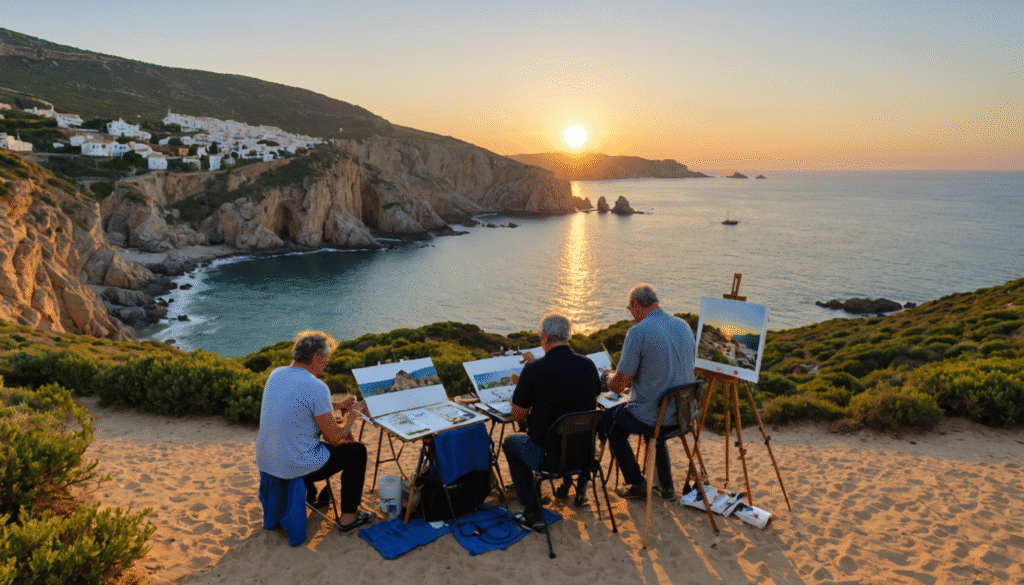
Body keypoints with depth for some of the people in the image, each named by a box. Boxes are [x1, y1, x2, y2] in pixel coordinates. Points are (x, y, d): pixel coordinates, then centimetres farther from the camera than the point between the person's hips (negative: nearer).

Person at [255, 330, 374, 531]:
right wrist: (351, 417, 6)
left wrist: (336, 405, 19)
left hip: (265, 461, 8)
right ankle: (348, 516, 20)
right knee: (357, 450, 12)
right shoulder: (317, 388, -23)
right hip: (296, 467, -8)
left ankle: (311, 496, 49)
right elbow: (336, 435, -14)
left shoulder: (276, 374, 2)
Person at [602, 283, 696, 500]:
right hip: (683, 414, 7)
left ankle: (636, 484, 26)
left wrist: (608, 381, 8)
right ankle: (666, 485, 36)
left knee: (609, 420, 22)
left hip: (650, 417, -7)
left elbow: (619, 385, -17)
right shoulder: (684, 326, 4)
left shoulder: (638, 332, -19)